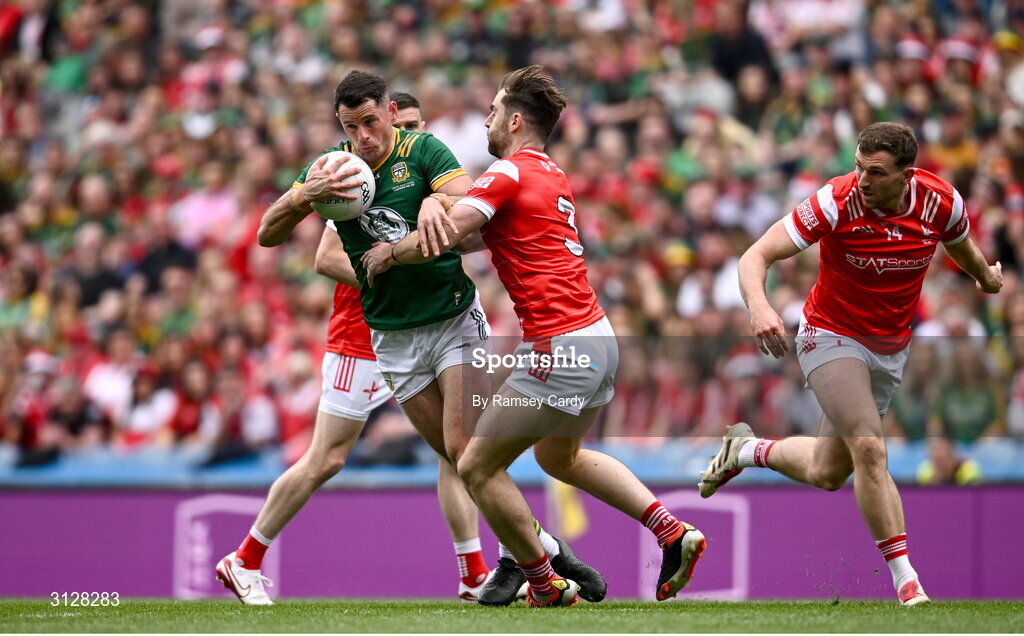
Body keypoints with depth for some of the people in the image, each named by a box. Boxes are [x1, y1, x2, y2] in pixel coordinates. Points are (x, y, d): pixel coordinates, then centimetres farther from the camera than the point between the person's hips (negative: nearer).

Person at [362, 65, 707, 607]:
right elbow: (483, 231, 25)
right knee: (559, 457, 31)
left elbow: (443, 237, -19)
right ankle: (672, 533, 21)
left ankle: (547, 587, 10)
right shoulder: (553, 177, 17)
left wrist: (387, 254, -2)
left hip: (558, 347, -9)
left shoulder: (508, 173, -10)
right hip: (598, 334, 9)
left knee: (477, 467, 3)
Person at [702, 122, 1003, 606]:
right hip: (832, 336, -4)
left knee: (827, 474, 11)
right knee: (869, 446, -24)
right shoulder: (837, 203, -25)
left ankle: (746, 450, 40)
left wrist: (986, 277, 32)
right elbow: (756, 256, -25)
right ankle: (905, 579, -19)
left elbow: (961, 246, 12)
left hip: (891, 348, 4)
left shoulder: (941, 202, -14)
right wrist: (759, 306, -46)